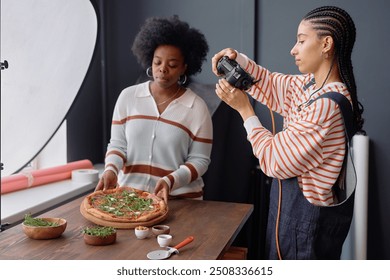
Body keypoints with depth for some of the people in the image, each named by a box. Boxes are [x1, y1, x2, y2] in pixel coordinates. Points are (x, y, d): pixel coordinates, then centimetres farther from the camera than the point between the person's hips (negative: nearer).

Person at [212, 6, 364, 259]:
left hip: (309, 212, -9)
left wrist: (244, 108, -17)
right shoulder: (313, 84, 0)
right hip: (297, 198, 9)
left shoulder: (326, 105, -29)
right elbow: (271, 85, 14)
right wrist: (238, 59, -4)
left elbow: (275, 160, -23)